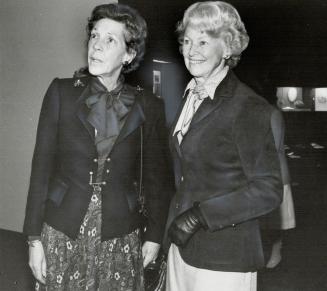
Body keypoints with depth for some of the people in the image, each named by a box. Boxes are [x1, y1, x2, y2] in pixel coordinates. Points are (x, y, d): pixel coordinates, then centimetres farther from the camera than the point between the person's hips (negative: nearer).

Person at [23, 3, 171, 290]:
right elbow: (42, 166, -2)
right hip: (62, 233, 0)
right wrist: (34, 237, -3)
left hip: (120, 238, 0)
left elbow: (155, 176, 5)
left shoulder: (148, 106, -1)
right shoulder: (62, 92, -2)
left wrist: (155, 235, 6)